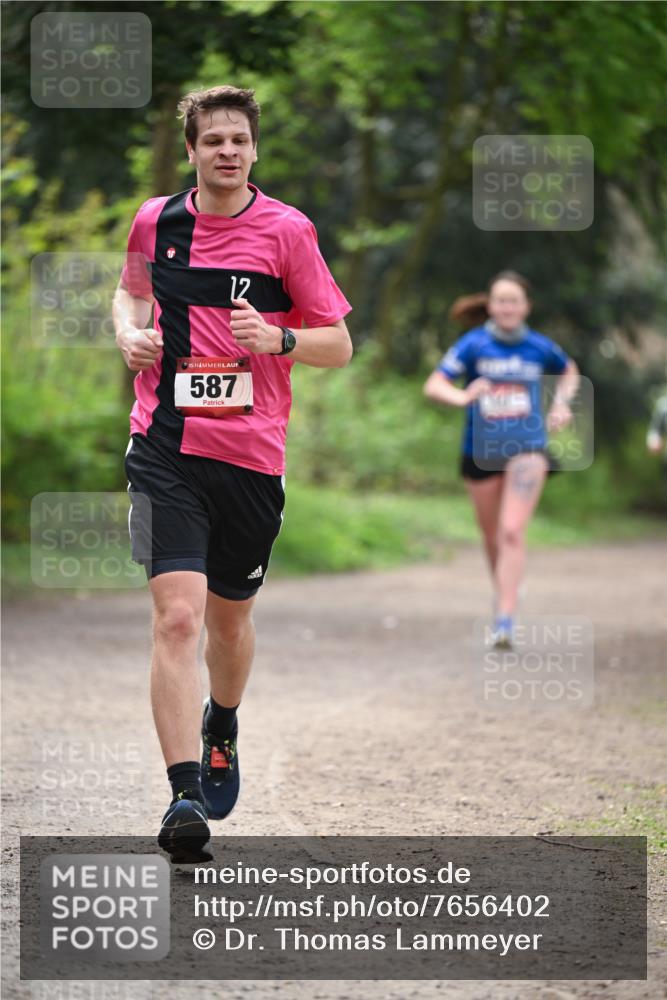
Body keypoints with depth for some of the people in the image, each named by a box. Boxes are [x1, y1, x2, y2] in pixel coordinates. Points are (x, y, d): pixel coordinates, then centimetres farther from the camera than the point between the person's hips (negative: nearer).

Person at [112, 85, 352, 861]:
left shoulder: (286, 230, -2)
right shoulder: (155, 221, 6)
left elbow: (339, 345, 2)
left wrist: (280, 338, -18)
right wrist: (131, 335, 4)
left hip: (251, 453, 0)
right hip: (166, 447, 0)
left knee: (229, 617, 16)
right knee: (176, 616, -15)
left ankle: (221, 730, 47)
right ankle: (184, 795, -19)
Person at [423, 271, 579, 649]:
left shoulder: (540, 347, 1)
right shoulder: (474, 344, -5)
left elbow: (570, 372, 23)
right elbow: (434, 385, -14)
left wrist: (561, 403, 7)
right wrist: (462, 397, -33)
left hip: (527, 450, -1)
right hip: (481, 451, 1)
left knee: (512, 532, -17)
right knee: (493, 538, 15)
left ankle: (506, 621, -20)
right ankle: (505, 589, 43)